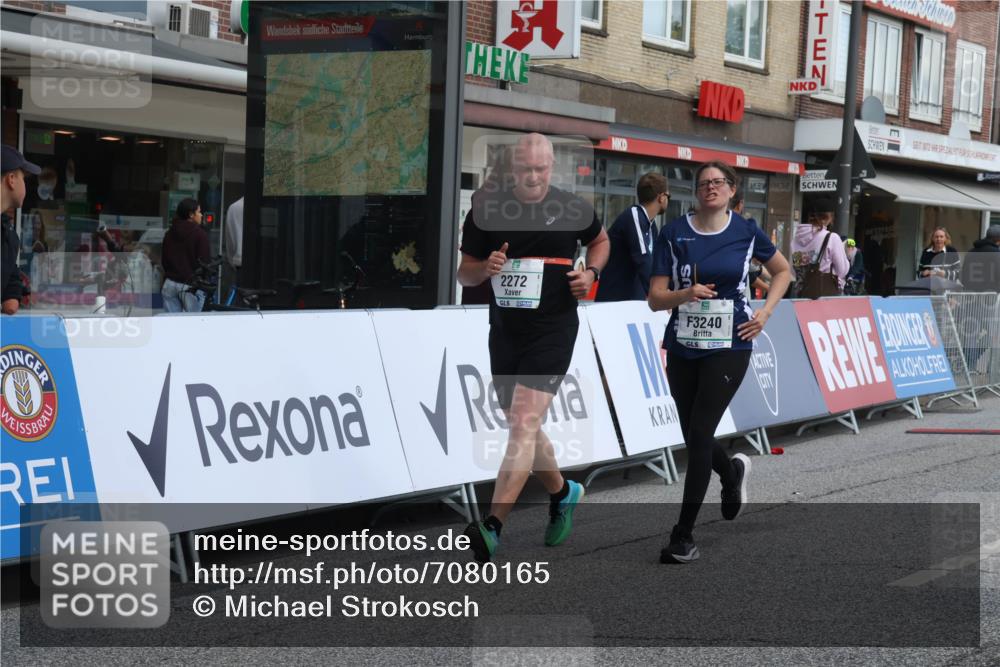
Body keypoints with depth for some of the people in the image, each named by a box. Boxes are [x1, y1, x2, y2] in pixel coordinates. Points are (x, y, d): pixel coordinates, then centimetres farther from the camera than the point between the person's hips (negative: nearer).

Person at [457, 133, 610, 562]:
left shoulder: (573, 210, -2)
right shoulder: (486, 209, 0)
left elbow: (600, 240, 19)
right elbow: (464, 273, 5)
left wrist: (591, 273, 0)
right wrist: (486, 267, -17)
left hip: (552, 331, -4)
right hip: (504, 331, 4)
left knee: (525, 423, -17)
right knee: (522, 428, 16)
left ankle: (492, 529, -23)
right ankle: (561, 493, 43)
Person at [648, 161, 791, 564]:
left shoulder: (746, 232, -1)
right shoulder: (674, 234, -2)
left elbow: (782, 271, 17)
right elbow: (655, 299, -4)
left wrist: (765, 312, 3)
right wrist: (686, 294, -23)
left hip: (729, 347, -2)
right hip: (682, 348, 2)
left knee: (699, 435, -12)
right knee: (694, 439, 10)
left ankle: (684, 535, -4)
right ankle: (733, 473, 46)